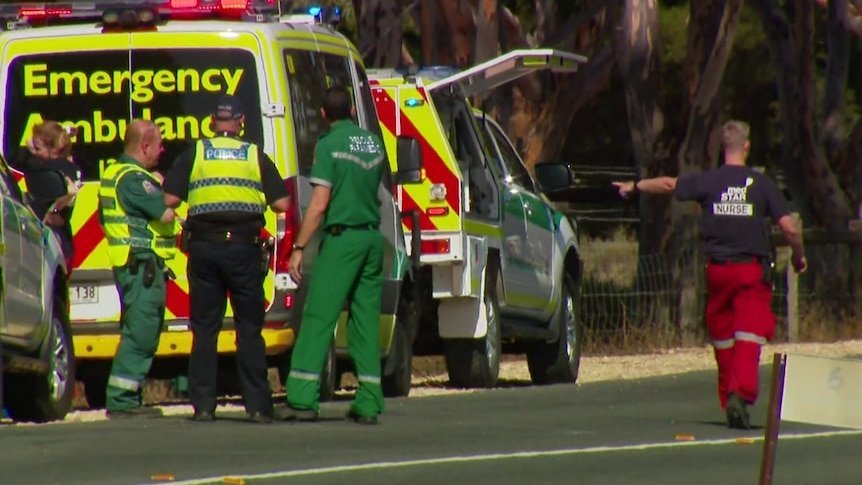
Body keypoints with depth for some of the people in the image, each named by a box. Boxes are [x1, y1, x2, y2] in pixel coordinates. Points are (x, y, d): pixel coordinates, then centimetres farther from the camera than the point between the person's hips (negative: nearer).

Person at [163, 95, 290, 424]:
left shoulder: (194, 154, 6)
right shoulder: (256, 156, 5)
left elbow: (170, 199, 2)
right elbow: (281, 204, 1)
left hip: (204, 247, 1)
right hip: (243, 247, -1)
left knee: (205, 329, 6)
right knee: (249, 329, 4)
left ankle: (203, 405, 2)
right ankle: (257, 405, 1)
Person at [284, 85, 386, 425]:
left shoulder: (329, 145, -9)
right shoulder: (374, 143, 9)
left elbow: (319, 205, -14)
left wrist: (299, 247, -11)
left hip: (342, 237, -6)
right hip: (373, 237, 6)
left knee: (319, 317, -5)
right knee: (366, 320, 8)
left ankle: (303, 399, -10)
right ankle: (369, 404, 5)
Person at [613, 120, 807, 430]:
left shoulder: (708, 182, -1)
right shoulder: (761, 184, -5)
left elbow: (668, 185, 11)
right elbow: (789, 227, -7)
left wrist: (634, 186, 29)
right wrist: (799, 256, 12)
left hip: (718, 269, 2)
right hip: (752, 270, -2)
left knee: (721, 335, 15)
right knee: (749, 334, -8)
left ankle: (727, 397, 23)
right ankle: (741, 392, -28)